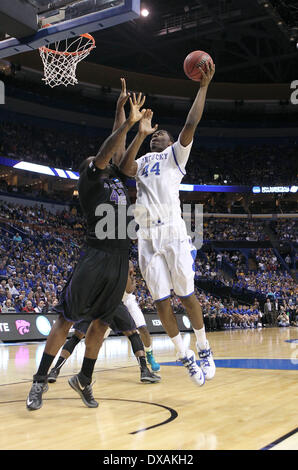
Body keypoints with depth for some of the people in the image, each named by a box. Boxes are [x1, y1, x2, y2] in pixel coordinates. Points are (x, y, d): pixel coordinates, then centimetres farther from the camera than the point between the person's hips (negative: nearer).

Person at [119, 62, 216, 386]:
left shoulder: (175, 155, 13)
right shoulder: (142, 162, 23)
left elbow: (190, 125, -2)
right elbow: (124, 168, 0)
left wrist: (203, 87, -2)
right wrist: (139, 134, -4)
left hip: (172, 231, -4)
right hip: (147, 237, 4)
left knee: (186, 295, -1)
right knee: (161, 301, 2)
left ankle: (204, 350, 16)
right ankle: (184, 357, 14)